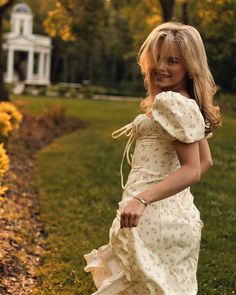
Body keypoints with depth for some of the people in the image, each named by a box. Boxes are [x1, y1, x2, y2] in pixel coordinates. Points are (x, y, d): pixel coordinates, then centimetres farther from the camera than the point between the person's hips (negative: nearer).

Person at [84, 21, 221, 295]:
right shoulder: (189, 104, 11)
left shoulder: (170, 102, -18)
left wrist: (141, 199, -30)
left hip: (153, 214, -10)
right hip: (175, 213, 10)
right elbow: (205, 160, 17)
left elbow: (192, 170, -23)